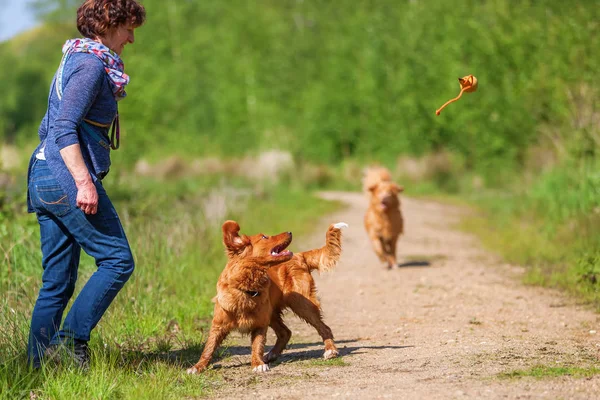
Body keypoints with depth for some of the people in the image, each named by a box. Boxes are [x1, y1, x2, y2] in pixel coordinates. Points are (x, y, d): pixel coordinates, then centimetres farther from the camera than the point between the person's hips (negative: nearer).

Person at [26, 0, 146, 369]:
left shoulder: (76, 60, 21)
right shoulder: (91, 64, -10)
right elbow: (65, 128, -20)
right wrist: (84, 182, -25)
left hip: (43, 178, 10)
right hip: (66, 176, -10)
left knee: (57, 281, 8)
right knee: (118, 259, -5)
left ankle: (40, 365, 7)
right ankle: (71, 339, -8)